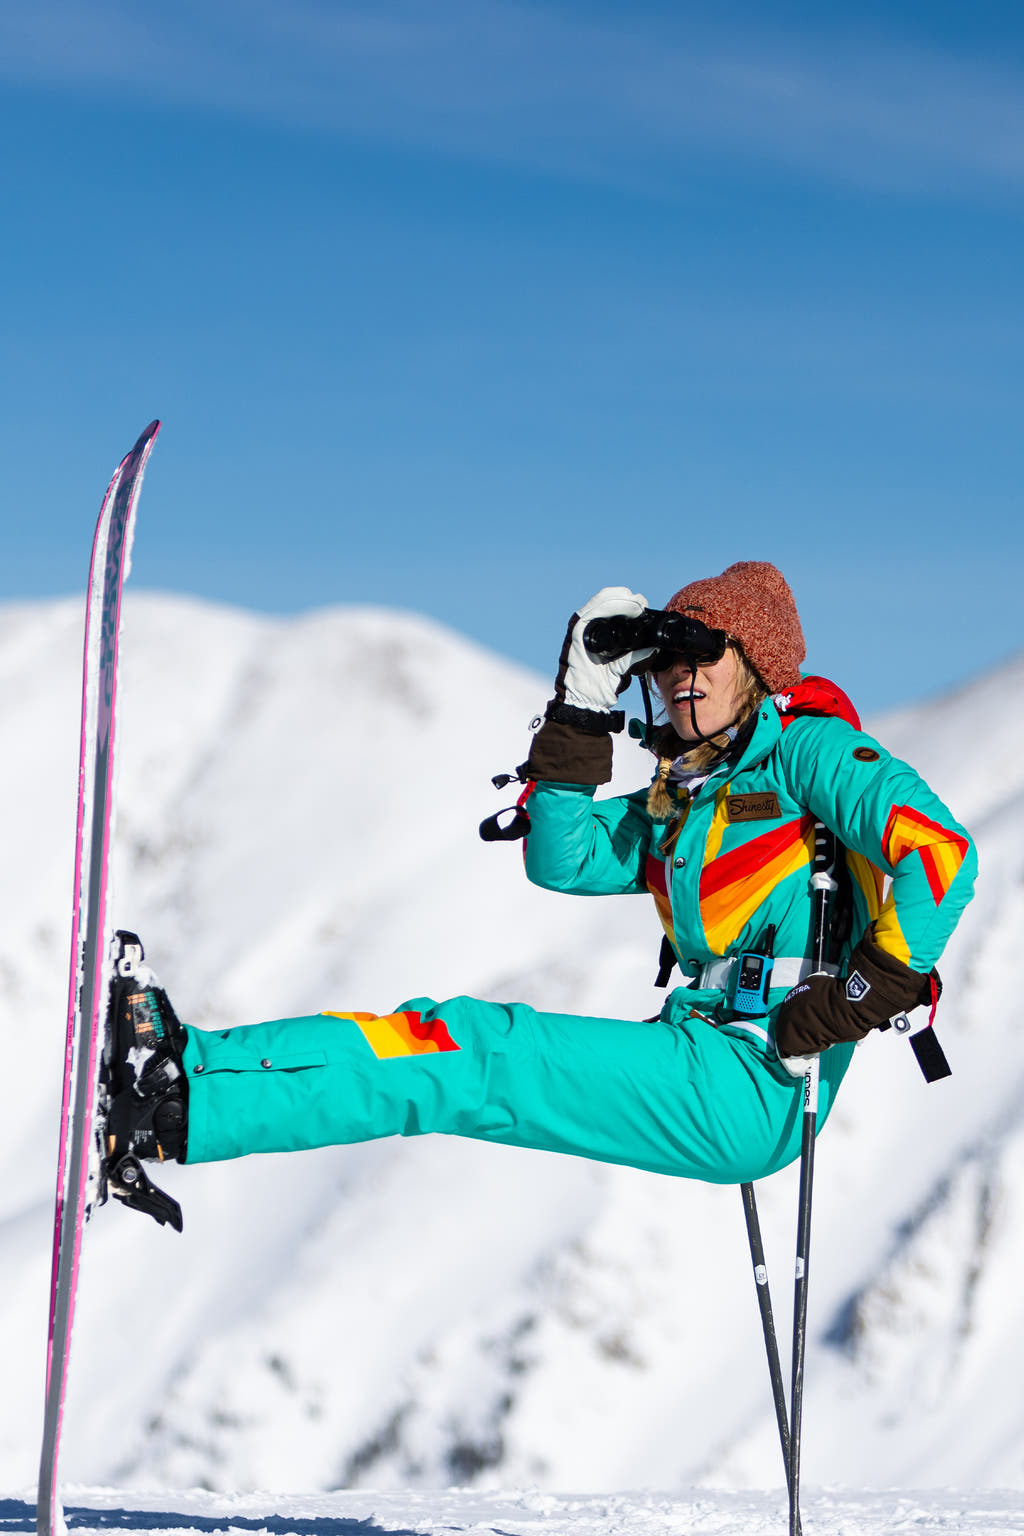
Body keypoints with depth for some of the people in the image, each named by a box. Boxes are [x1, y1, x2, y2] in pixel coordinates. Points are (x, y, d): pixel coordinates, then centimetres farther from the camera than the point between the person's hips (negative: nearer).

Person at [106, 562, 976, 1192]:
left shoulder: (808, 750, -1)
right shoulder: (680, 802, 24)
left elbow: (942, 851, -13)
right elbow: (561, 859, 16)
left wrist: (875, 990, -17)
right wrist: (584, 707, 11)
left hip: (752, 1087, -8)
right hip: (698, 1056, 8)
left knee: (471, 1070, -18)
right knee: (452, 1031, -6)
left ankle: (175, 1118, -26)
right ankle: (181, 1062, -18)